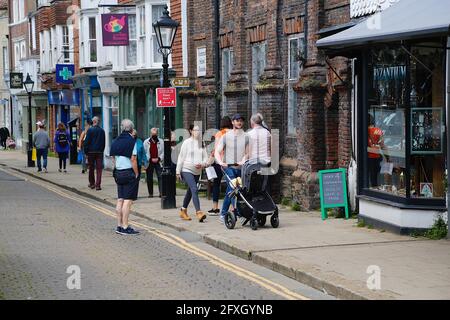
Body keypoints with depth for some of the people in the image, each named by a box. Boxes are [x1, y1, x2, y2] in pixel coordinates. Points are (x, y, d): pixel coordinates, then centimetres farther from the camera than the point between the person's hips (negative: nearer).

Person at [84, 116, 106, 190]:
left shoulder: (90, 130, -8)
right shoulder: (102, 131, 2)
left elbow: (86, 142, -8)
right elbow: (104, 142, 8)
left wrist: (86, 151, -1)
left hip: (91, 151, -2)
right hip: (100, 152, 2)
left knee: (91, 168, 12)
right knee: (99, 169, 0)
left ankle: (92, 183, 21)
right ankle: (98, 185, -7)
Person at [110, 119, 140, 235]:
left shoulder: (116, 141, 9)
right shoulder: (132, 141, -11)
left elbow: (113, 158, 12)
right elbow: (133, 159, -15)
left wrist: (116, 170, 18)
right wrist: (136, 174, -8)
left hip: (118, 173, 7)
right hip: (129, 173, -7)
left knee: (120, 200, 11)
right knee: (127, 200, -5)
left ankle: (119, 226, 15)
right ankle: (125, 227, -5)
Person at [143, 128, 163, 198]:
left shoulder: (161, 141, 5)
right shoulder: (146, 142, 4)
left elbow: (163, 152, 4)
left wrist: (159, 158, -11)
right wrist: (150, 159, -9)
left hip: (158, 162, -1)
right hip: (149, 162, 1)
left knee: (160, 177, -10)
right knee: (149, 178, 5)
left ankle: (161, 192, -12)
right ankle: (150, 193, 12)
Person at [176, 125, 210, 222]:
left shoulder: (201, 143, 10)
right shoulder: (187, 142, -4)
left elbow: (205, 158, 10)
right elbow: (181, 157, -3)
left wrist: (202, 164, -13)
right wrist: (178, 171, -5)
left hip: (197, 171, 6)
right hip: (187, 170, -6)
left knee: (190, 191, 15)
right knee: (194, 190, -20)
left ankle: (183, 211, 29)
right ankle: (198, 212, -28)